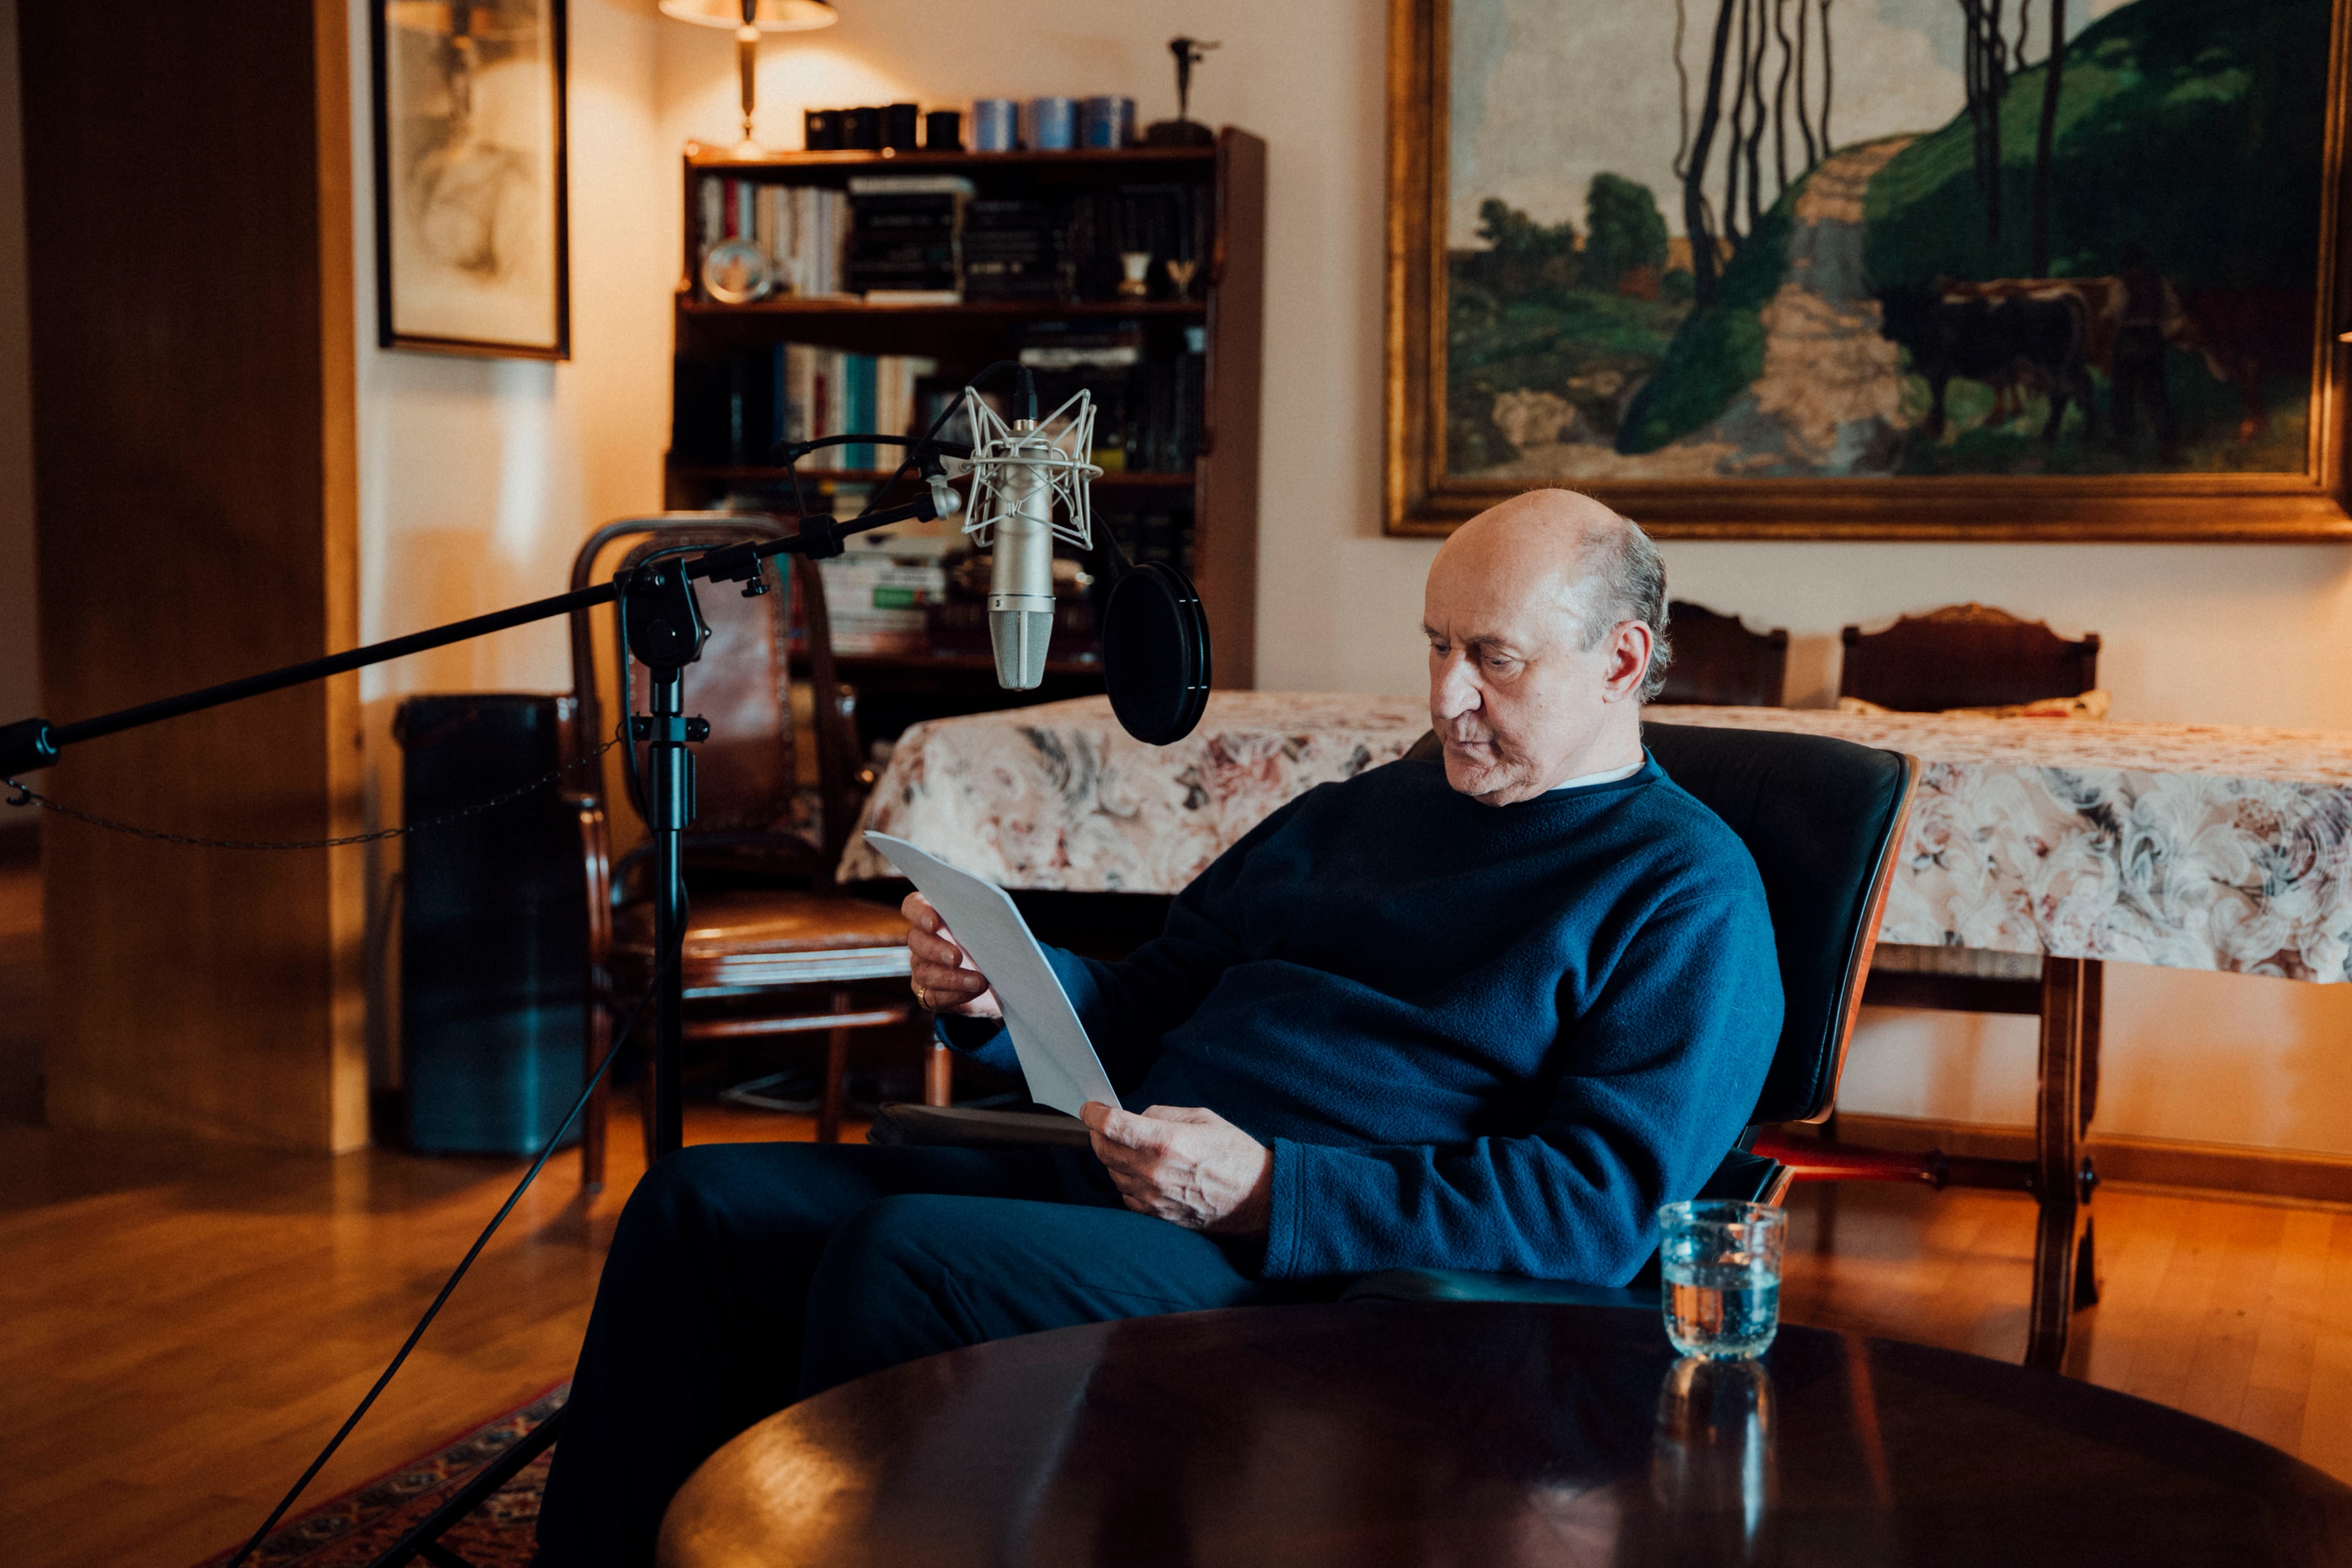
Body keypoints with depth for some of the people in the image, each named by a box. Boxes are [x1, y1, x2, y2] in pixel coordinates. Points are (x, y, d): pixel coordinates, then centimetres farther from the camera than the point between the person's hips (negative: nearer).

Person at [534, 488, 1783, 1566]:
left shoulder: (1689, 896, 0)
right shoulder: (1361, 810, 23)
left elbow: (1602, 1203, -13)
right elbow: (1148, 1008, 26)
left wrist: (1266, 1193, -20)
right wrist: (1003, 989, 3)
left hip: (1308, 1270, -8)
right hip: (1122, 1181, 8)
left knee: (897, 1256, -30)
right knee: (703, 1203, -5)